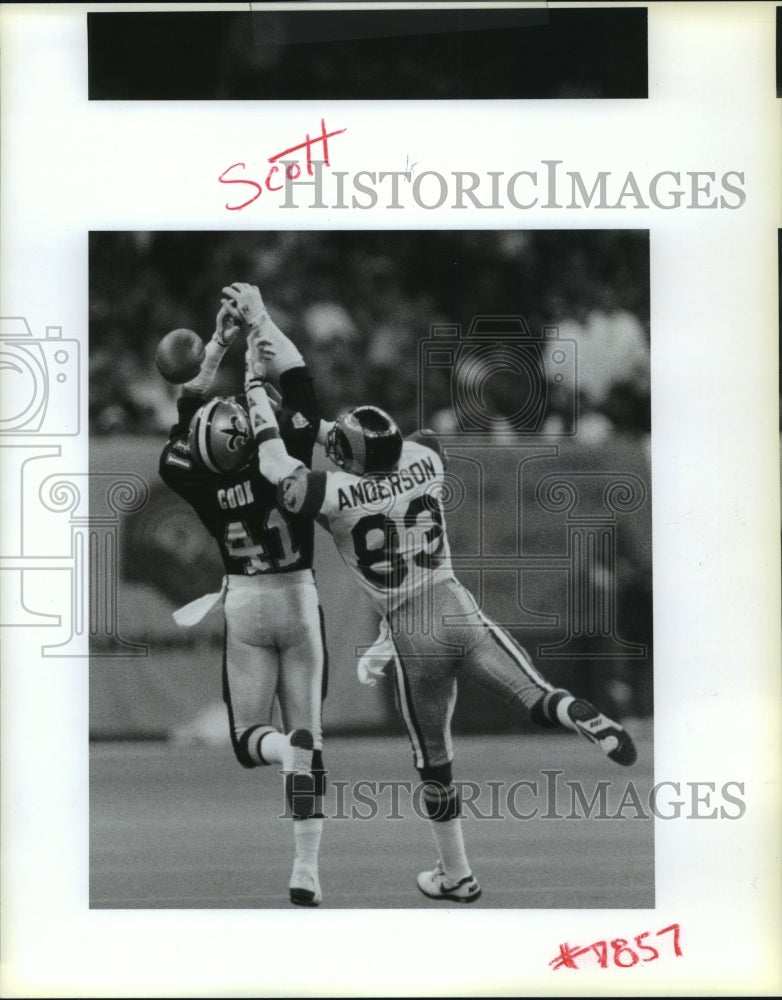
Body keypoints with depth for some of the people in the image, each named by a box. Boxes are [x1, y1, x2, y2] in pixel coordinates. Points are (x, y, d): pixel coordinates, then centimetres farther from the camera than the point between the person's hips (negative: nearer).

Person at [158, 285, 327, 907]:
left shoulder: (199, 482, -12)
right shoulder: (282, 463, -17)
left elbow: (189, 409, 5)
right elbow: (299, 383, -11)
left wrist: (218, 346, 7)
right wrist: (258, 320, -5)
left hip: (244, 605, 1)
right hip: (297, 602, -1)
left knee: (249, 740, 8)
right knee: (308, 738, 4)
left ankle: (291, 747, -29)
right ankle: (306, 869, -4)